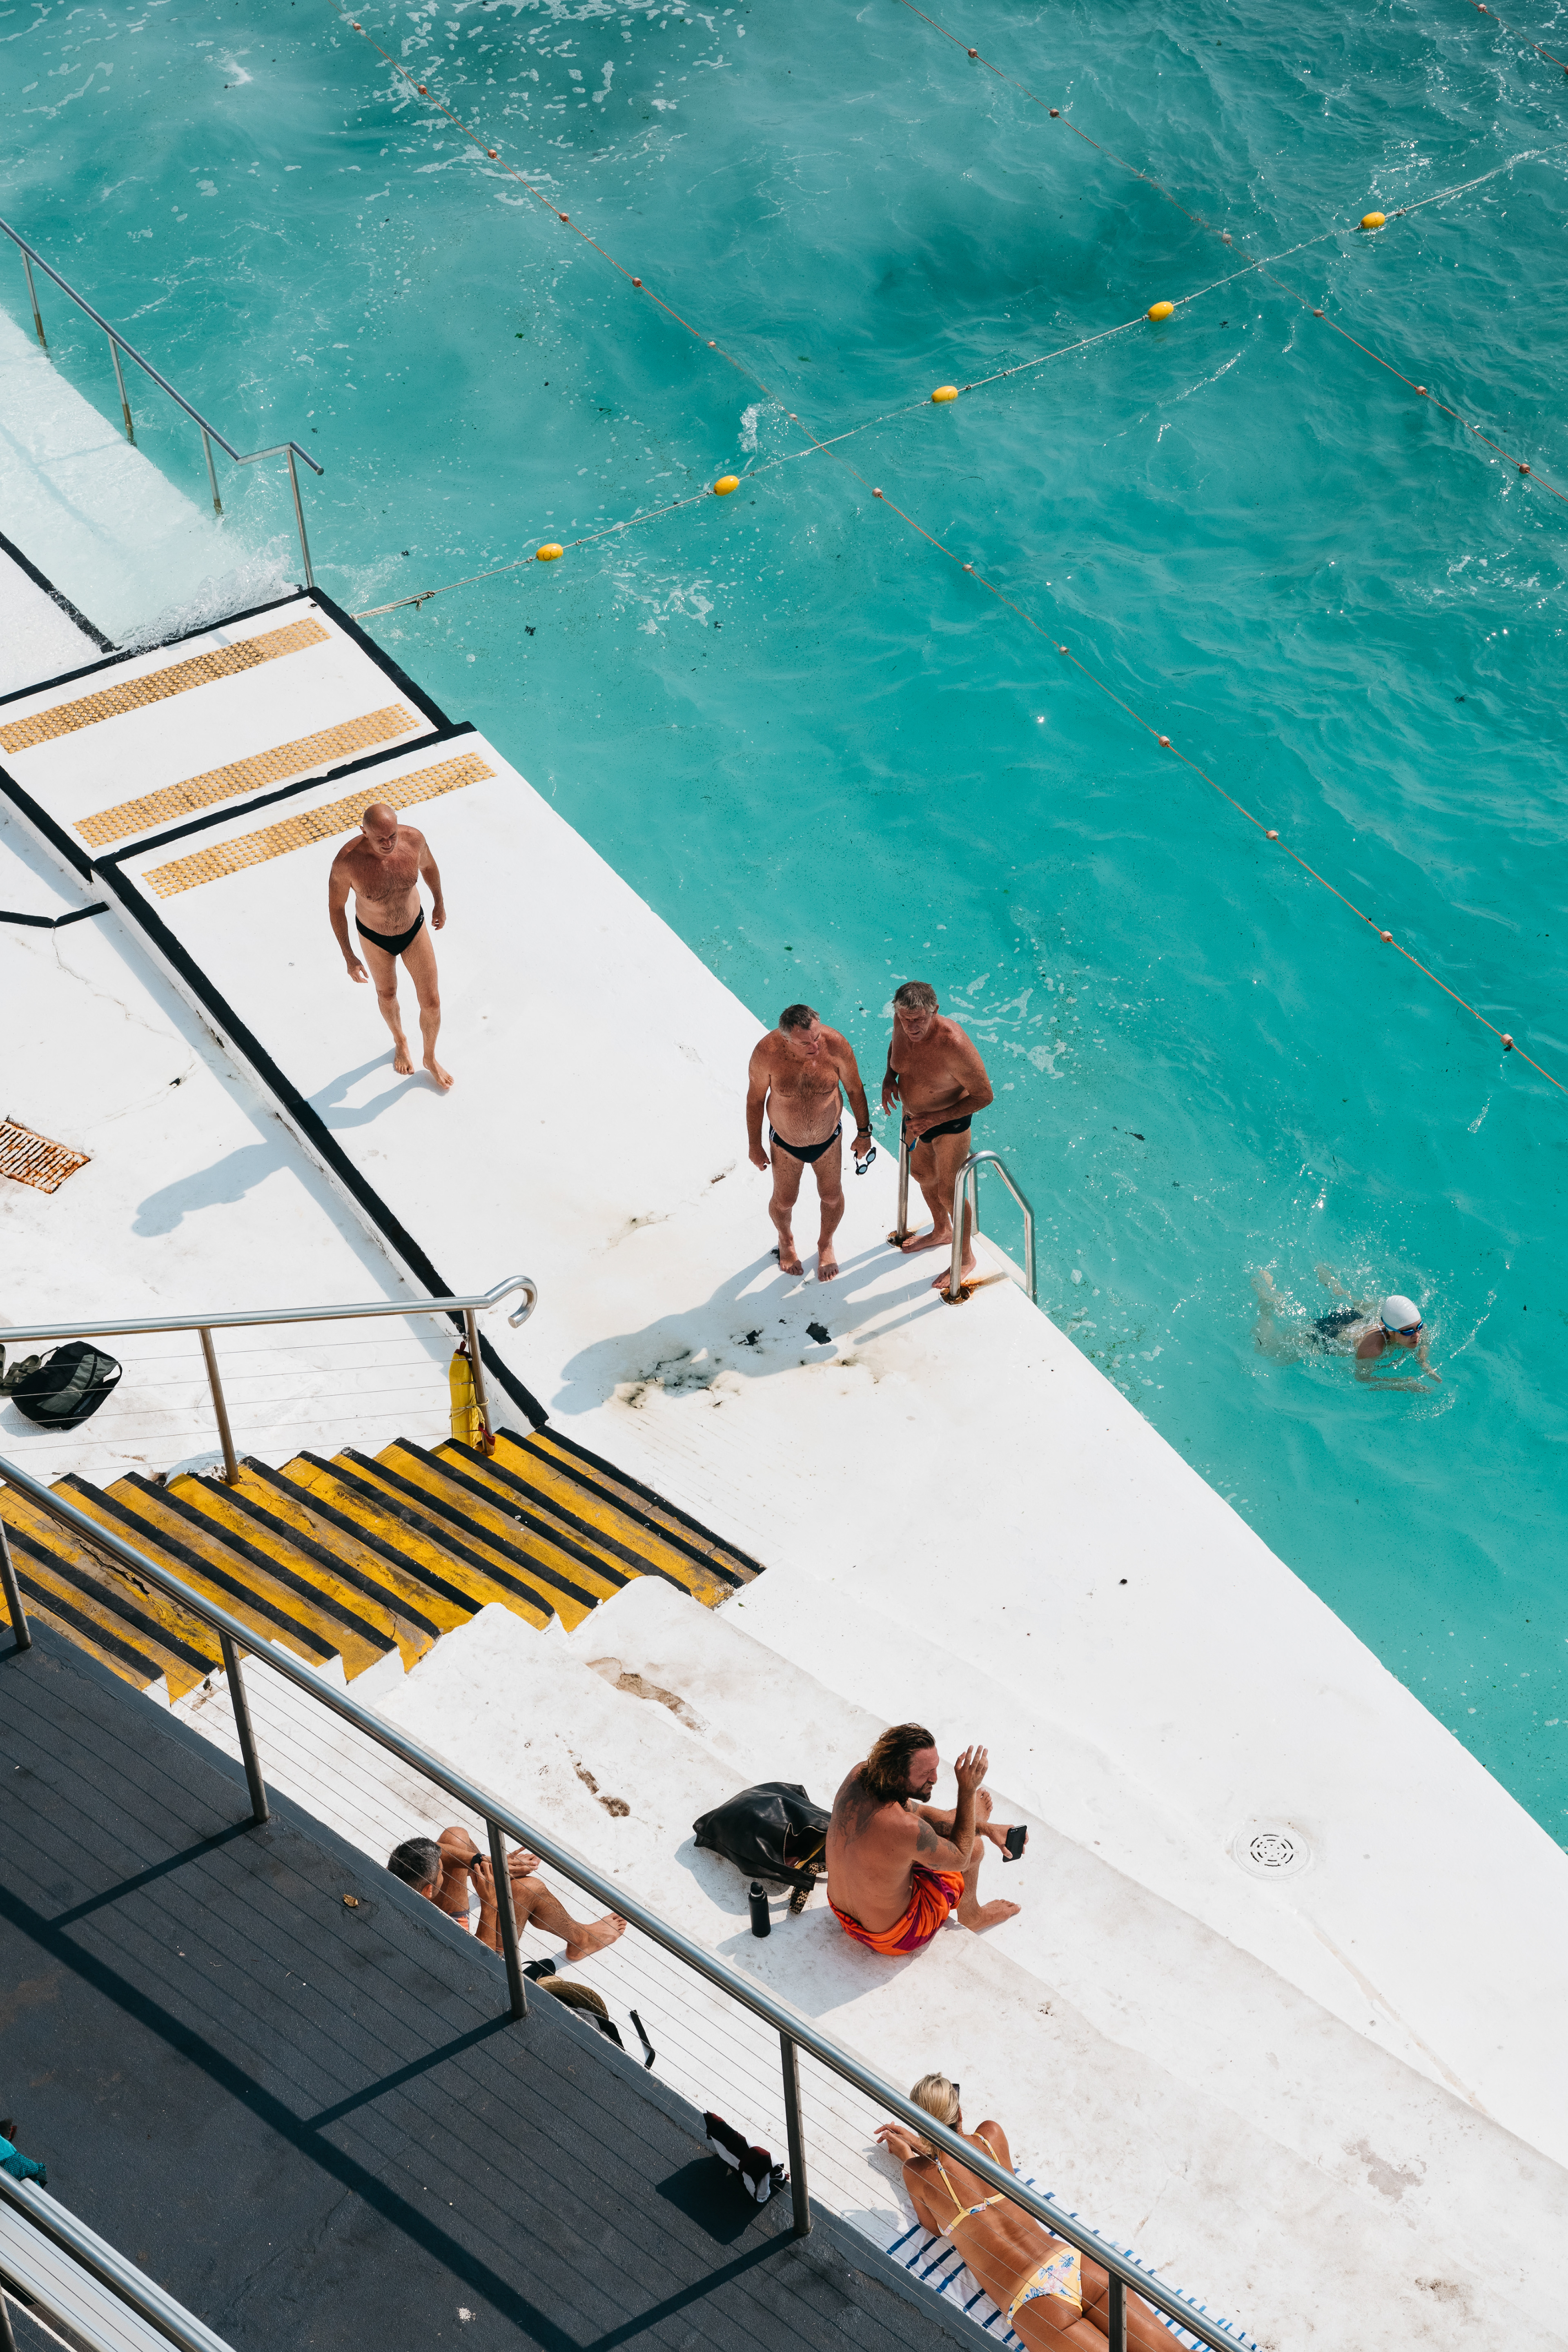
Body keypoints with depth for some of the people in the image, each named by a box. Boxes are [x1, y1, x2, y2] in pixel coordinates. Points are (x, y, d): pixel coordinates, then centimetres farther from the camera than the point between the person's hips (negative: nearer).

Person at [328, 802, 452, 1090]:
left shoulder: (413, 838, -28)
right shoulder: (347, 861, -36)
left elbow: (428, 865, -3)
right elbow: (336, 906, -18)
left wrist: (439, 902, 14)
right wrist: (348, 957, -11)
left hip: (414, 928, 2)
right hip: (375, 937, -2)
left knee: (431, 1002, 10)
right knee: (387, 994, 26)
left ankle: (430, 1057, 40)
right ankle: (400, 1042, 58)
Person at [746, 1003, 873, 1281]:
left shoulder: (836, 1045, -28)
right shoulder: (767, 1053, -31)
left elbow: (854, 1089, -10)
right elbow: (755, 1099, -13)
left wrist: (864, 1132, 3)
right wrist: (754, 1145, -2)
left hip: (828, 1139, 1)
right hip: (785, 1143, -1)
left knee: (832, 1196, 19)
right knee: (784, 1200, 18)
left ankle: (826, 1244, 51)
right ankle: (786, 1241, 53)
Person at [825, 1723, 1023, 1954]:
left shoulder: (858, 1776, -19)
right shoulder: (908, 1829, -41)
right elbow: (960, 1859, -19)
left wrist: (987, 1828, -1)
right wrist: (968, 1790, -18)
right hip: (892, 1938, -6)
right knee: (973, 1847, 11)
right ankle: (971, 1914, 41)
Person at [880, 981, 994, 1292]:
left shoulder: (953, 1045, -40)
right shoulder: (903, 1023, -20)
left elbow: (983, 1095, -28)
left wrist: (934, 1119, -30)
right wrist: (890, 1077, -11)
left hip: (950, 1123, -7)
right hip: (915, 1115, 7)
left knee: (948, 1193, 3)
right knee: (922, 1174, 27)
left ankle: (965, 1258, 28)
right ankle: (942, 1232, 55)